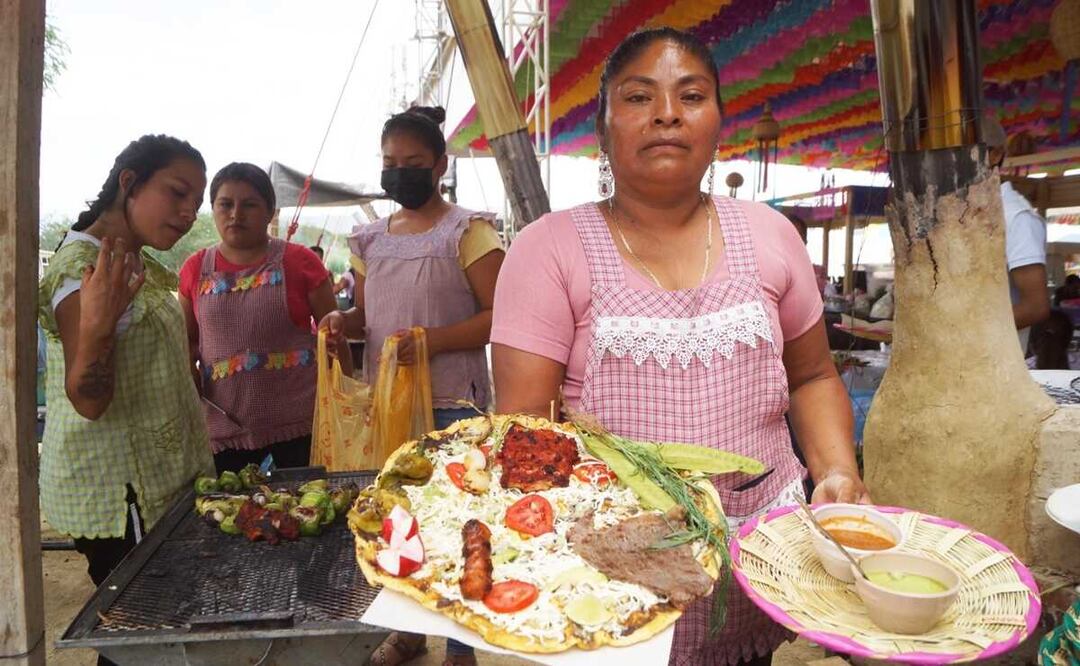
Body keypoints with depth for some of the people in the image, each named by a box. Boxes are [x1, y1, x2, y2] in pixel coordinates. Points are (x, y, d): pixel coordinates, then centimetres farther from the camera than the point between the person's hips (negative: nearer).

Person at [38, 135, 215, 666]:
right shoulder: (83, 268, -19)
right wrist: (97, 326, -40)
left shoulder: (136, 263, 11)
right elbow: (88, 401, -26)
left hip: (158, 481, 9)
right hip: (119, 497, -9)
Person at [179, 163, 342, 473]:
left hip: (298, 422, -2)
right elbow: (188, 340, 18)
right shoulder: (195, 269, 6)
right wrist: (187, 370, -2)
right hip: (224, 423, 2)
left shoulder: (300, 262, -3)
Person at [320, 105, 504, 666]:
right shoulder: (370, 240, 12)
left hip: (451, 405, -6)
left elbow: (499, 316, -13)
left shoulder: (467, 231, -7)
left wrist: (431, 341, -24)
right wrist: (345, 322, -2)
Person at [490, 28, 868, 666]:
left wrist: (839, 473, -4)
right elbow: (523, 423, -10)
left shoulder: (769, 235, 4)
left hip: (761, 542, 4)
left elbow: (812, 377, 13)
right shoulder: (549, 249, -8)